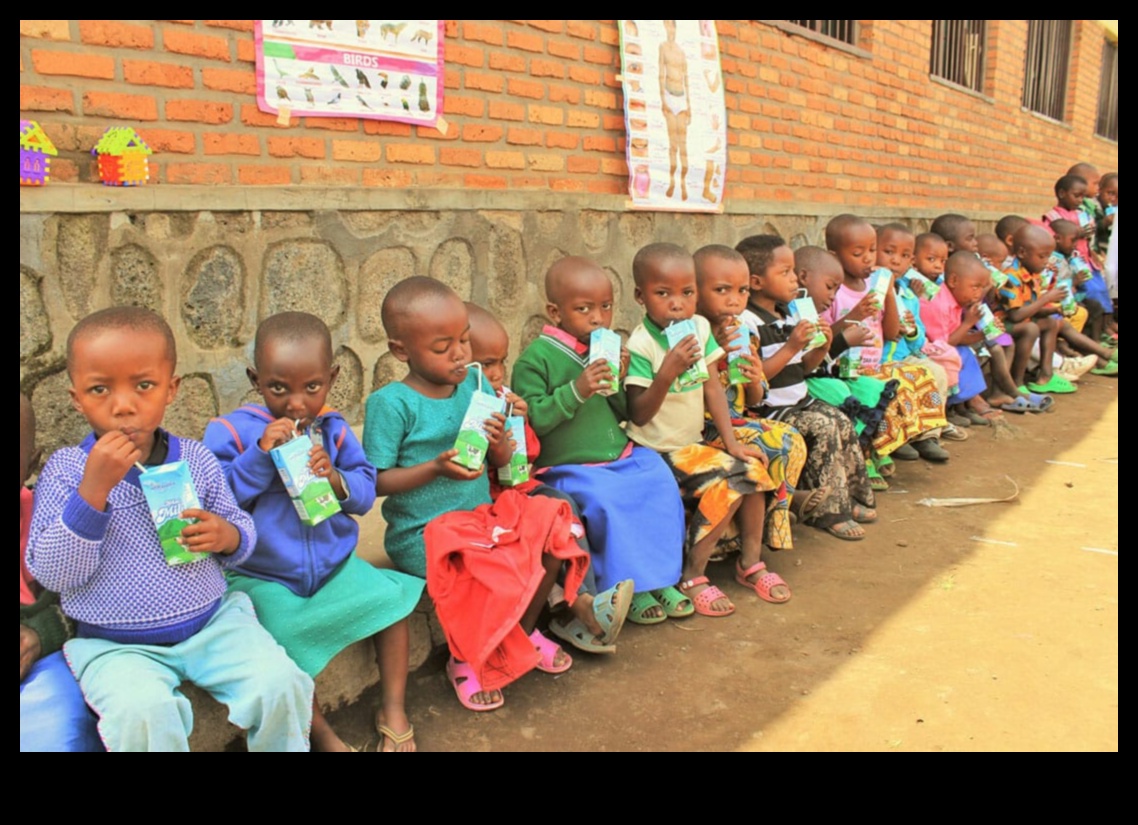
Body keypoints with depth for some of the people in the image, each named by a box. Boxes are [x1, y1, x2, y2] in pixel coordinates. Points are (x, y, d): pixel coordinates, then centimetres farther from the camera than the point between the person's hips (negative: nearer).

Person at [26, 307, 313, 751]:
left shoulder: (197, 459, 0)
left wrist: (227, 535, -15)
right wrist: (93, 489, -25)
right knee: (142, 711, -30)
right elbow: (53, 574, -13)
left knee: (280, 684, -17)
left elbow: (243, 531, 10)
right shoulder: (65, 470, -7)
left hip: (212, 621, 2)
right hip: (117, 645, -2)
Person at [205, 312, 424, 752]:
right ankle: (321, 732, 1)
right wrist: (261, 454, -26)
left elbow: (366, 492, 0)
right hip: (264, 579, -4)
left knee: (392, 598, -8)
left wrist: (336, 478, -22)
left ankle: (393, 711, 11)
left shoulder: (333, 429, 0)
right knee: (279, 649, -26)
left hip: (334, 565, 4)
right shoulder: (231, 431, -10)